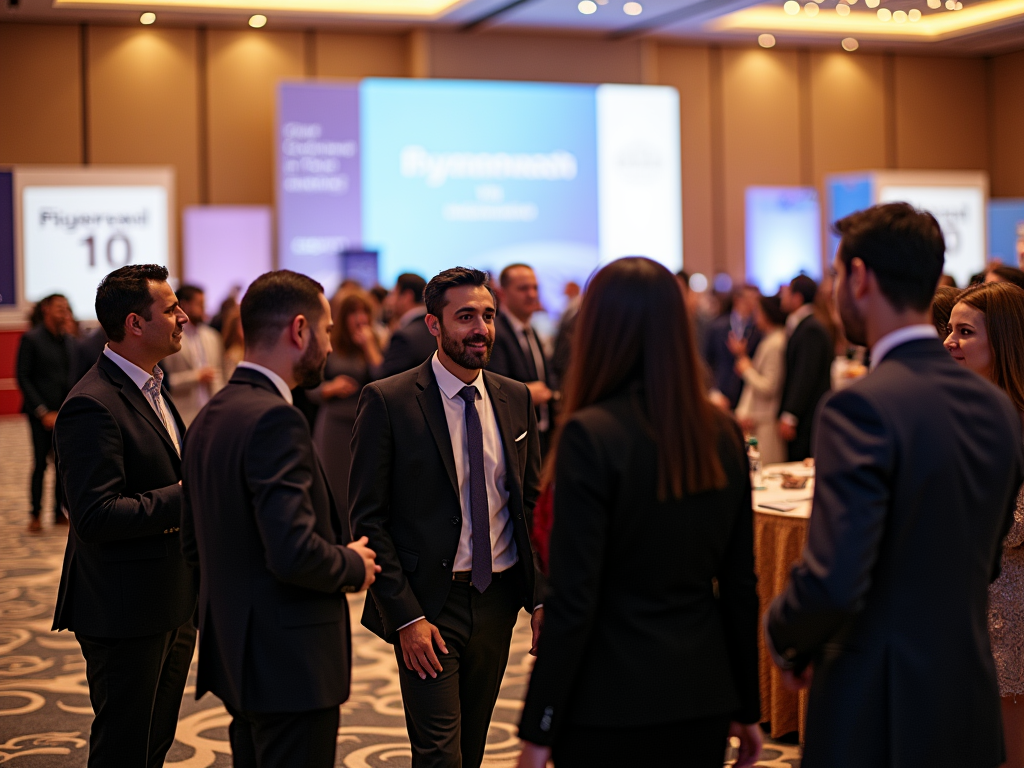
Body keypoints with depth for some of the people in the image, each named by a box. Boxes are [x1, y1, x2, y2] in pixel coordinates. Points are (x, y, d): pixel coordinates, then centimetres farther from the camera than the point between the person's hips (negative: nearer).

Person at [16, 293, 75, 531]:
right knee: (40, 463, 0)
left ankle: (60, 511, 13)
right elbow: (22, 377, -6)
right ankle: (35, 514, 12)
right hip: (41, 412, -4)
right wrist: (43, 412, -11)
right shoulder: (31, 339, -5)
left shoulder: (69, 341, 10)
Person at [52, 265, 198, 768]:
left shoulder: (150, 389, 13)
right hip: (126, 614, -10)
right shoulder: (93, 405, -20)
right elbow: (96, 516, -26)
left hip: (171, 607, 10)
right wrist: (186, 497, -21)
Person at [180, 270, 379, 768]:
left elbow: (194, 547, 16)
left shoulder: (210, 415, 10)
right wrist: (353, 567, -9)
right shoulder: (274, 419, -20)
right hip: (291, 662, -10)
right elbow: (294, 552, -27)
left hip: (237, 651, 10)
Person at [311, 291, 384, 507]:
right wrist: (331, 388, -14)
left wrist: (369, 346, -8)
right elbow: (312, 390, 6)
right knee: (332, 485, 1)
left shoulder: (375, 345, 6)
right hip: (334, 424, 0)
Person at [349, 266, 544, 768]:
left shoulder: (516, 399, 6)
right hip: (429, 604, -5)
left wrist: (540, 595, 2)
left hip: (497, 600, 5)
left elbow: (533, 502, 12)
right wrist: (406, 615, -15)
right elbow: (367, 518, -10)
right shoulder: (387, 401, -9)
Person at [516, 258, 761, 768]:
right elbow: (740, 583, 7)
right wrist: (746, 706, 16)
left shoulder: (592, 435, -15)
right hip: (702, 701, 5)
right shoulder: (722, 433, 1)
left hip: (612, 706, -5)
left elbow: (572, 600, -16)